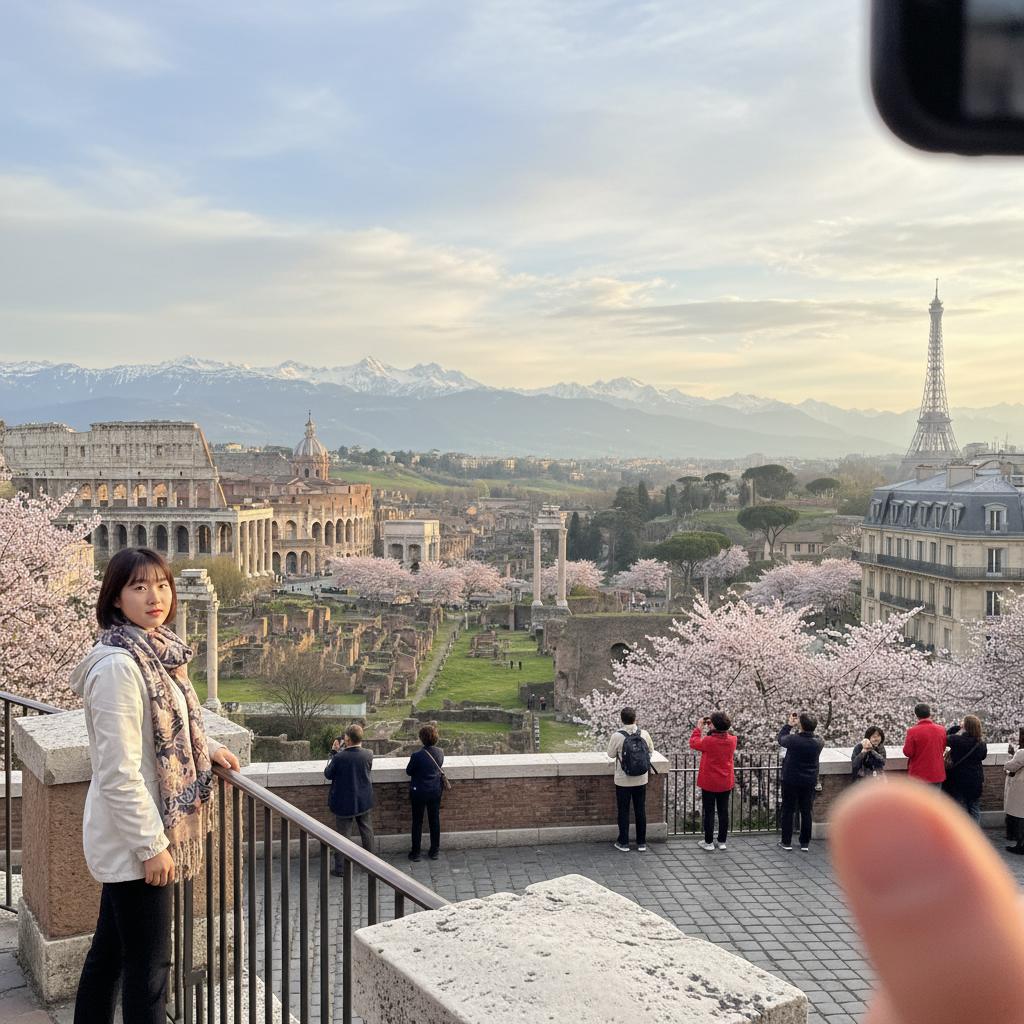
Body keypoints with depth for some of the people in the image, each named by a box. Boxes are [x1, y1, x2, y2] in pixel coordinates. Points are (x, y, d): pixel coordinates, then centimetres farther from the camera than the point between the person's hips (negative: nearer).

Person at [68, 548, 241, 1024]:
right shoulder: (118, 666, -22)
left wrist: (204, 752, 9)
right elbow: (118, 772, -23)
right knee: (149, 964, 3)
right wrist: (152, 845, -19)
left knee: (109, 951, 22)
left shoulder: (158, 654, 8)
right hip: (134, 840, -9)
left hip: (130, 840, 9)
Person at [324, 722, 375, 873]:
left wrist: (334, 753, -3)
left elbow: (328, 774, -10)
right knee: (366, 830, 21)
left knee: (343, 833, 9)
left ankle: (340, 867, 17)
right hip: (364, 801, 4)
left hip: (344, 803, -4)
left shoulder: (339, 757, -26)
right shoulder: (368, 755, -14)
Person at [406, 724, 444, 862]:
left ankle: (415, 853, 18)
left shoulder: (417, 756, -23)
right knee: (435, 821, 15)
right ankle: (434, 851, 23)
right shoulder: (440, 752, -7)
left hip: (419, 792, -4)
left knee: (417, 822, 10)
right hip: (436, 791, 4)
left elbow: (408, 772, -9)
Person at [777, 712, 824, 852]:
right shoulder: (819, 742, -10)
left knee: (788, 811, 9)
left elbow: (781, 739, 0)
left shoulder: (793, 739, -21)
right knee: (806, 812, 13)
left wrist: (789, 724, 7)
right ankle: (805, 843, 19)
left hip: (791, 781, -3)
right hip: (809, 782, 3)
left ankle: (786, 842, 16)